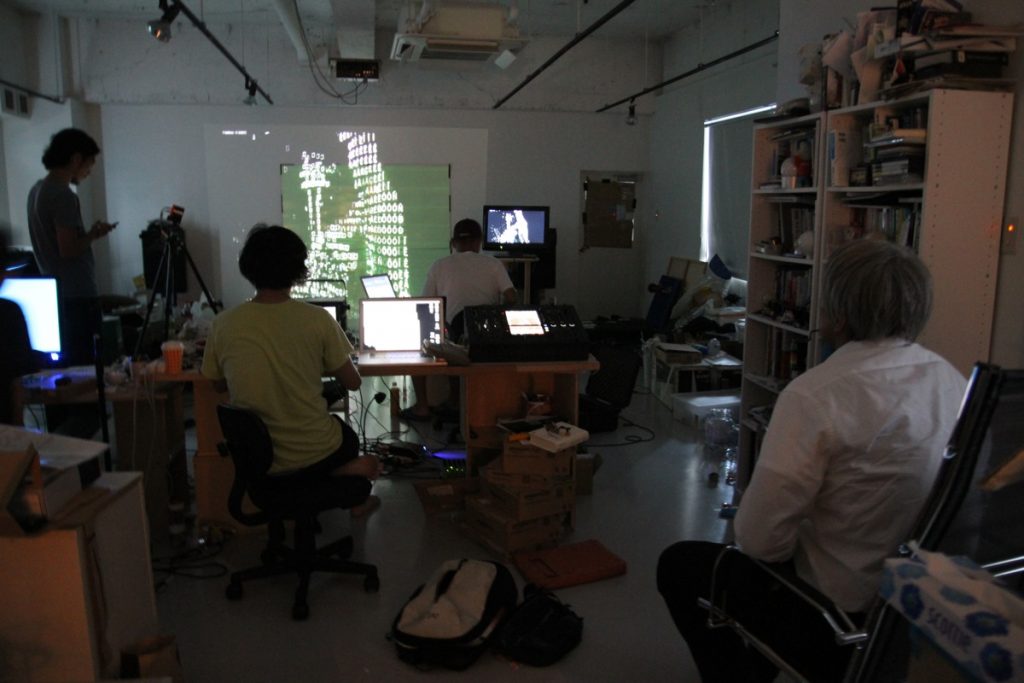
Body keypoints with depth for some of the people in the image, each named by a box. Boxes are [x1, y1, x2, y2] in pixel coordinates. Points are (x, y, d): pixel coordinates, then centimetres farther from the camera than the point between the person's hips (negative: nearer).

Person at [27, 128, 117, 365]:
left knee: (66, 360, 16)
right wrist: (94, 235, -5)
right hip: (77, 296, -10)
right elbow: (68, 250, -21)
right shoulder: (63, 196, -17)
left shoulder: (36, 190, 12)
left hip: (54, 294, 10)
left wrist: (88, 232, 15)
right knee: (83, 362, -5)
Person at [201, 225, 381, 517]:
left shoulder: (222, 324, -9)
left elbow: (219, 385, 7)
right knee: (349, 438, 34)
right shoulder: (318, 320, -16)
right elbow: (353, 383, -5)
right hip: (312, 453, -3)